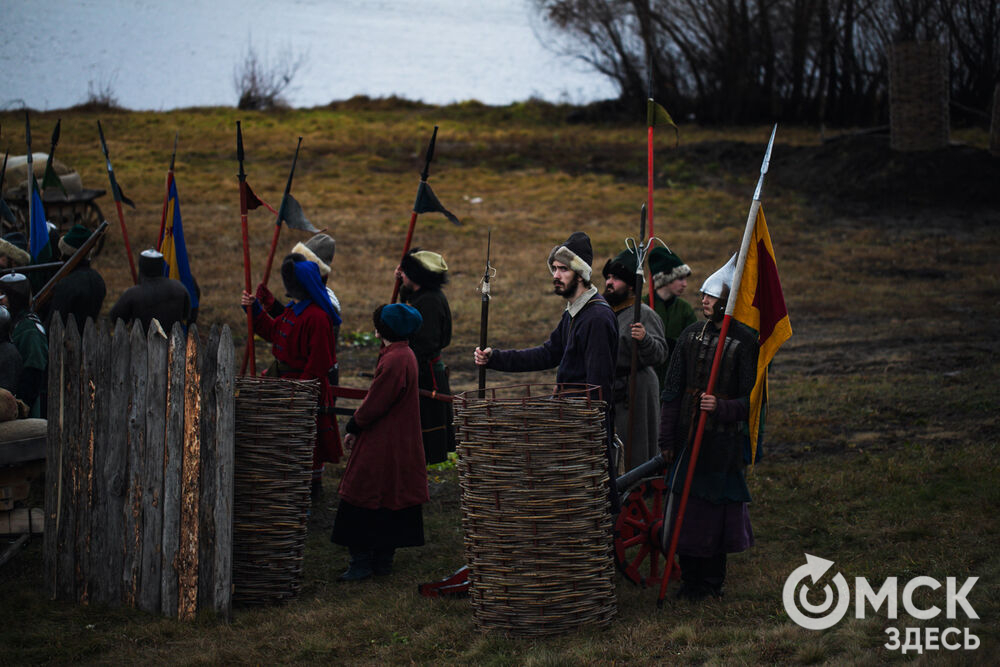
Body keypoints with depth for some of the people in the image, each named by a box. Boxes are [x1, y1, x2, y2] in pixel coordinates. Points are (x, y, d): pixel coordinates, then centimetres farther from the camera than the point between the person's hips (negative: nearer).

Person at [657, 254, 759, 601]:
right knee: (686, 504, 6)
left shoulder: (744, 341, -7)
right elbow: (672, 390, 10)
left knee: (717, 506, 0)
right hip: (688, 438, 4)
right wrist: (667, 438, 7)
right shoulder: (691, 335, 7)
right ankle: (690, 578, 18)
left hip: (724, 440, -4)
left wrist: (722, 408, -24)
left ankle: (712, 579, 13)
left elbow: (751, 399, -6)